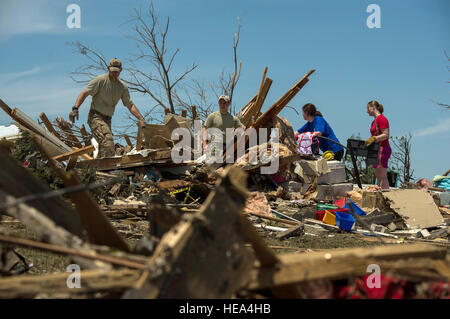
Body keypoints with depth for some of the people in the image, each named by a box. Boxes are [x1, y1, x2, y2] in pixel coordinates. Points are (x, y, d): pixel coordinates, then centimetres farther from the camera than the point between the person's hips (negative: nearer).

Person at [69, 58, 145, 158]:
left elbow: (130, 105, 12)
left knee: (104, 147, 5)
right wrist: (75, 108, -24)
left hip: (107, 119, 7)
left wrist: (141, 119, 0)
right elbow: (84, 93, -10)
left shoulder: (123, 86, 10)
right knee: (107, 140, -27)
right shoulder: (100, 80, -7)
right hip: (95, 116, -7)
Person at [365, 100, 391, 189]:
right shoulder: (375, 121, 18)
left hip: (382, 149, -10)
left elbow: (386, 135, -19)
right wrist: (369, 141, 12)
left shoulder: (381, 118, -12)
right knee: (378, 176, 10)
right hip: (376, 150, 10)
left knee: (382, 176, -11)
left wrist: (373, 139, -27)